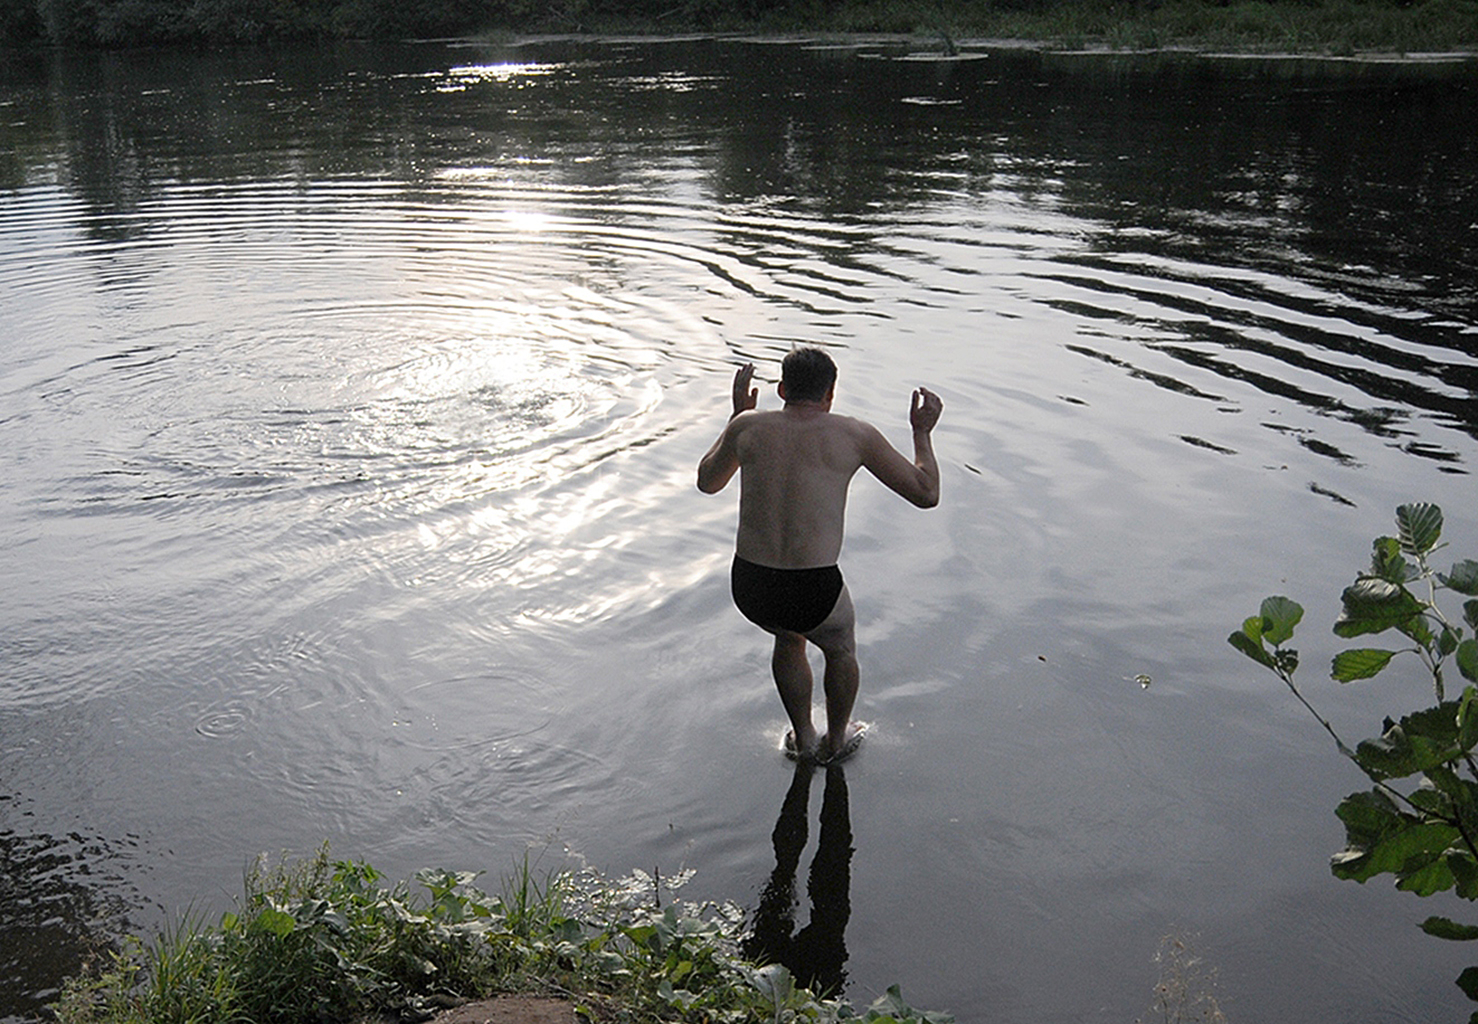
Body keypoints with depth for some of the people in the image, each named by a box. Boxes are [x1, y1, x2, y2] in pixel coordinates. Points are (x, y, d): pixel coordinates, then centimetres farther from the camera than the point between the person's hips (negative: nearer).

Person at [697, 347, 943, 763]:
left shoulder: (748, 427, 3)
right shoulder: (855, 435, -2)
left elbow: (707, 481, 24)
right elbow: (926, 494, 6)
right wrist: (922, 432, 22)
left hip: (748, 589, 3)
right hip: (813, 593, -2)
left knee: (789, 636, 38)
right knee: (841, 647, 34)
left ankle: (803, 739, 52)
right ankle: (836, 740, 55)